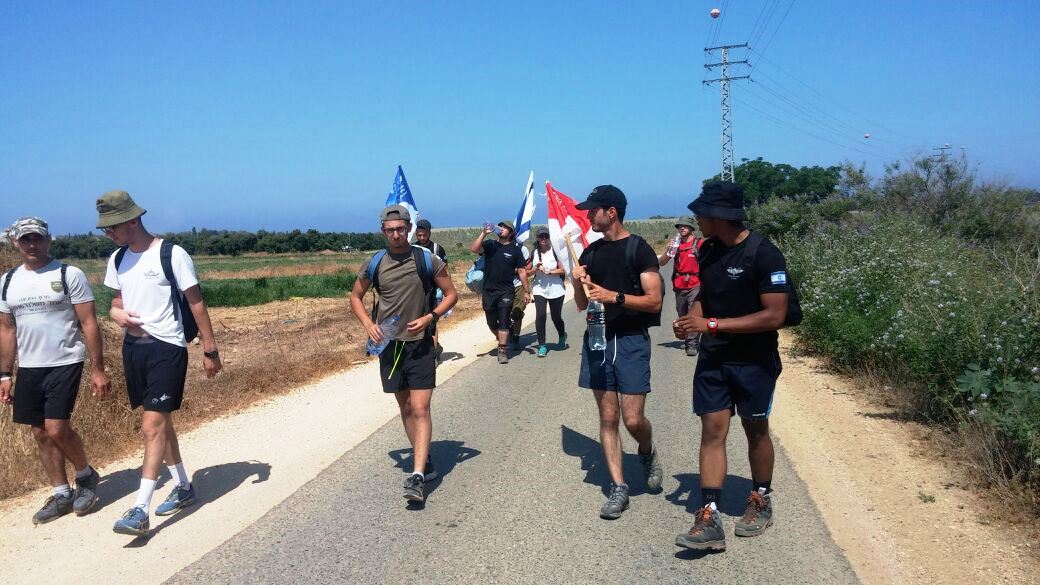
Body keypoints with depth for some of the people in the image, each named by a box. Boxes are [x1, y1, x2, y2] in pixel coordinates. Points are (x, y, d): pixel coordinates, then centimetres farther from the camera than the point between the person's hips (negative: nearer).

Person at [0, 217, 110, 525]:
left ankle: (86, 475, 13)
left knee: (57, 428, -13)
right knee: (41, 433, 8)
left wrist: (98, 369, -12)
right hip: (29, 369, 5)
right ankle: (62, 495, 21)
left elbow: (89, 324, -8)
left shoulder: (70, 275, -7)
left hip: (65, 364, -5)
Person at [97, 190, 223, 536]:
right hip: (133, 348, 7)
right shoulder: (117, 260, 8)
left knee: (152, 427, -11)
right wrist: (117, 314, -6)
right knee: (160, 423, 15)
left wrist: (210, 350, -8)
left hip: (166, 348, -7)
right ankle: (183, 487, 29)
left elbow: (196, 302, -8)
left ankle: (140, 510, -8)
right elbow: (117, 302, 20)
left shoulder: (172, 255, -12)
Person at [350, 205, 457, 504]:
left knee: (420, 408, -10)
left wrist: (430, 317, -14)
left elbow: (451, 294, 1)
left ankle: (417, 476, -12)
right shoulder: (375, 263, 1)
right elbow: (355, 297, 14)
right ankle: (425, 461, 28)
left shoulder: (427, 260, -6)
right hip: (389, 344, 4)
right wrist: (369, 324, -3)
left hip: (420, 344, -3)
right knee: (405, 407, 13)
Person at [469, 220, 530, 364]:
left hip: (506, 292, -3)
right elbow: (474, 249, -13)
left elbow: (522, 271, 1)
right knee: (491, 322, 13)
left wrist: (527, 291, -2)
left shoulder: (515, 250, 1)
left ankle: (502, 352, -2)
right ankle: (502, 339, 37)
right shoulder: (490, 245, 5)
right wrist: (483, 233, -16)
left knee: (503, 322, -5)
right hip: (488, 291, 3)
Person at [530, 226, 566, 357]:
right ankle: (542, 345, -4)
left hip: (555, 289, -2)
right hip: (539, 289, 2)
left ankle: (562, 336, 39)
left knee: (556, 317, 7)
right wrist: (536, 268, -8)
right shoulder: (534, 253, 5)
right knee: (540, 316, -13)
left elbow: (563, 270, -7)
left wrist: (549, 272, -17)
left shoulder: (555, 251, -5)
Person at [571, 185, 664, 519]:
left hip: (631, 341, -5)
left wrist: (613, 296, -20)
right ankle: (618, 488, 13)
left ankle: (648, 453, 28)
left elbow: (654, 301, -10)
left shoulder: (639, 249, -6)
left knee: (633, 420, -6)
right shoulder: (590, 253, 11)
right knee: (607, 418, 5)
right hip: (597, 340, 5)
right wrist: (578, 283, -4)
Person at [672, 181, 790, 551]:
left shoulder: (763, 255, -19)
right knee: (712, 430, 0)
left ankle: (761, 503, 33)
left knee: (755, 429, 11)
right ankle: (709, 520, 0)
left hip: (754, 361, -5)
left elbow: (774, 315, -22)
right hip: (712, 359, 5)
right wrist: (691, 319, -5)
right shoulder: (708, 250, 2)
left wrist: (712, 324, -23)